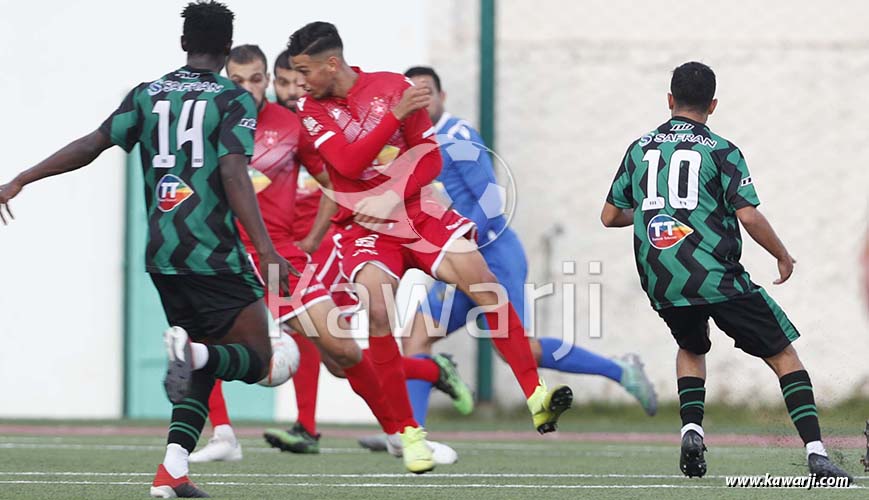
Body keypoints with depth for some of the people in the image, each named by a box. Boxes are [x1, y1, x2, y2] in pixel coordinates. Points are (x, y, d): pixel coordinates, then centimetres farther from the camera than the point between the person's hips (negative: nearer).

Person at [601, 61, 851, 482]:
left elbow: (610, 216, 17)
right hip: (717, 277, -4)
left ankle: (691, 430, 8)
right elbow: (748, 215, -10)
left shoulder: (640, 148, 12)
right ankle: (816, 453, -13)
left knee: (691, 348, 32)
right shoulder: (720, 151, -1)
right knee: (784, 354, 3)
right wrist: (783, 256, 6)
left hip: (661, 283, 4)